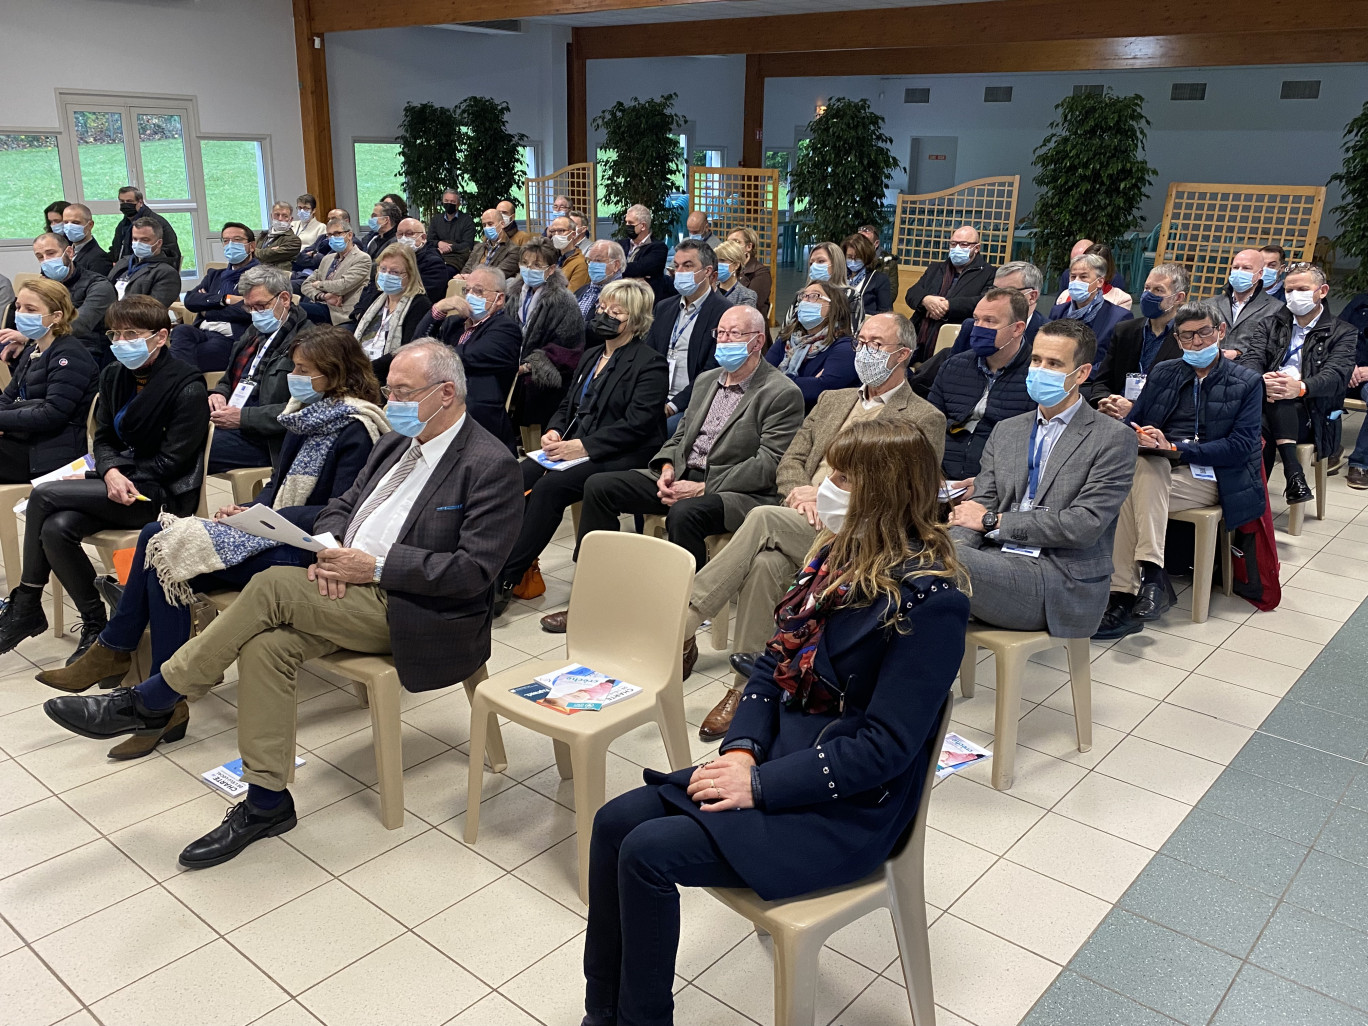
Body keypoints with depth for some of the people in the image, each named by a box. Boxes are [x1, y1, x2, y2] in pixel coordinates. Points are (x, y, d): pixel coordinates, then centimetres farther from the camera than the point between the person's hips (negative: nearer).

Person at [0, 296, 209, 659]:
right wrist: (111, 472, -11)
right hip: (119, 482, 7)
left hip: (160, 493, -7)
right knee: (56, 528, -23)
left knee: (43, 495, -20)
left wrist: (124, 479, -14)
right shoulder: (113, 376, 10)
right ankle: (95, 624, -8)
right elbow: (104, 439, 11)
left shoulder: (187, 387, -12)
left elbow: (171, 461, -13)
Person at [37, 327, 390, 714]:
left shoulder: (355, 431, -13)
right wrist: (248, 509, -1)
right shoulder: (306, 414, 14)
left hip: (305, 547, -8)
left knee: (169, 554, -17)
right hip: (272, 527, 9)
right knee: (157, 535, -8)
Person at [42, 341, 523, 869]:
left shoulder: (490, 465, -11)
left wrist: (375, 565, -20)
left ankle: (147, 704, -6)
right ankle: (266, 804, -8)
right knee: (266, 645, -19)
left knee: (274, 585, -23)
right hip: (351, 590, 8)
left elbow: (474, 570, -18)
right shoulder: (396, 444, 16)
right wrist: (330, 549, -3)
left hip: (416, 611, -7)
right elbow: (340, 507, 20)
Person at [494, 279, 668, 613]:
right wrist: (554, 432, 0)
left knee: (550, 486, -29)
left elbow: (636, 424, -14)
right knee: (517, 476, -20)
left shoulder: (650, 364, -4)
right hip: (573, 447, 8)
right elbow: (567, 406, 23)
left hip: (620, 458, -7)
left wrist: (584, 446, -20)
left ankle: (505, 580, -24)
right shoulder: (591, 356, 22)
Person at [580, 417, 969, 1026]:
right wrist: (742, 749, -8)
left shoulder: (929, 599, -20)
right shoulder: (836, 556, 5)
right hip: (778, 755, 8)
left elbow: (885, 747, -21)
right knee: (614, 822, -5)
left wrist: (759, 784, -20)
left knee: (647, 853, -18)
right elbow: (774, 666, 9)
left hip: (848, 809, -8)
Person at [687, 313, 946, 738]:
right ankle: (745, 688, -24)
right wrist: (802, 494, -4)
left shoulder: (924, 419, 7)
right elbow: (790, 462, 20)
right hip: (801, 525, 5)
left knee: (763, 517, -30)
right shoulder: (832, 400, 26)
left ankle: (684, 623, -26)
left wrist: (827, 495, -10)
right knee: (766, 563, -30)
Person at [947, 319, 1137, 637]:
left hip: (1062, 582, -5)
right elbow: (979, 507, 9)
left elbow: (1085, 524, -10)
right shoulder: (1005, 432, 18)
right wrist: (950, 553, -14)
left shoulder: (1113, 438, 0)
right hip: (998, 563, 5)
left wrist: (994, 520, -8)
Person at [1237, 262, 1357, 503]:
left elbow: (1336, 376, -6)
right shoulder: (1269, 325, 21)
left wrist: (1300, 388, -30)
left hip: (1311, 418, -1)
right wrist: (1262, 382, -23)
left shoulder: (1343, 333, 13)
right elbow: (1250, 358, 3)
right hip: (1267, 412, 2)